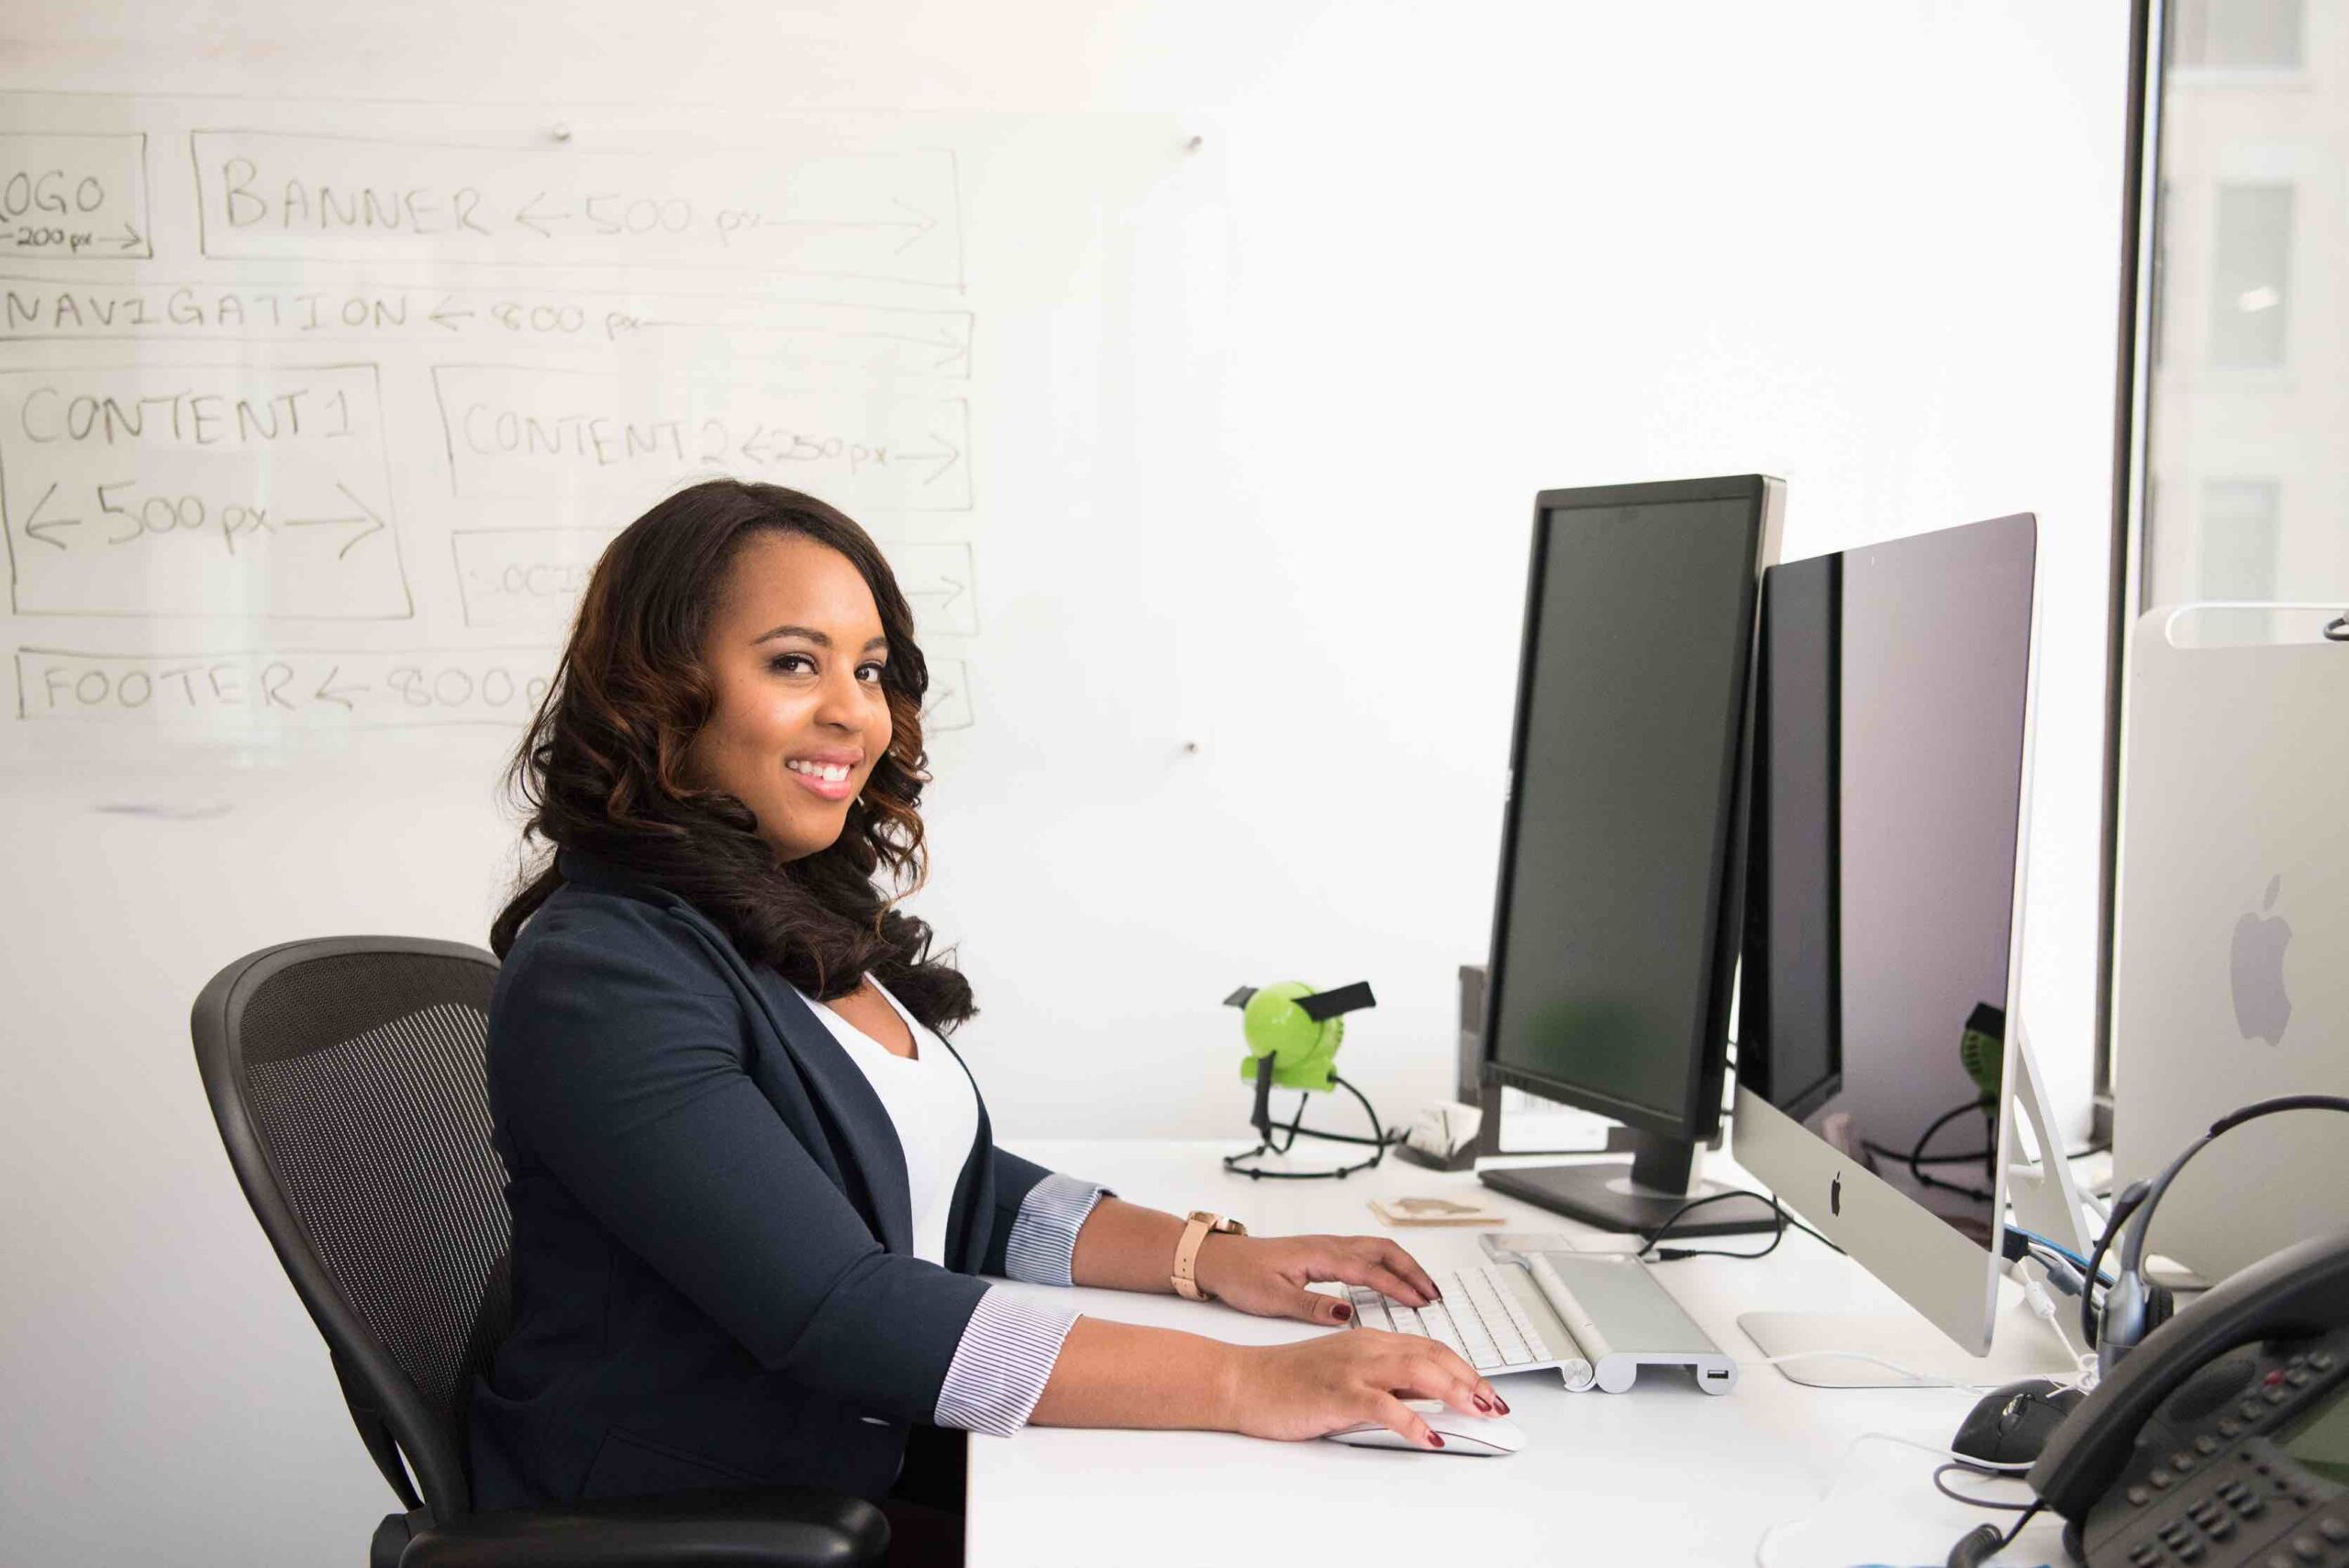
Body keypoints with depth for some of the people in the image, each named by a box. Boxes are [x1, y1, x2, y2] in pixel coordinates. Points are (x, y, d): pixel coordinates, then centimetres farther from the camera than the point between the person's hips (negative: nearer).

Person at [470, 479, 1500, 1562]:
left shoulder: (809, 920, 8)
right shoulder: (598, 982, -20)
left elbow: (953, 1189, 11)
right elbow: (838, 1312, -26)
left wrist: (1206, 1257, -4)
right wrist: (1245, 1384, -29)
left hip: (869, 1466, 7)